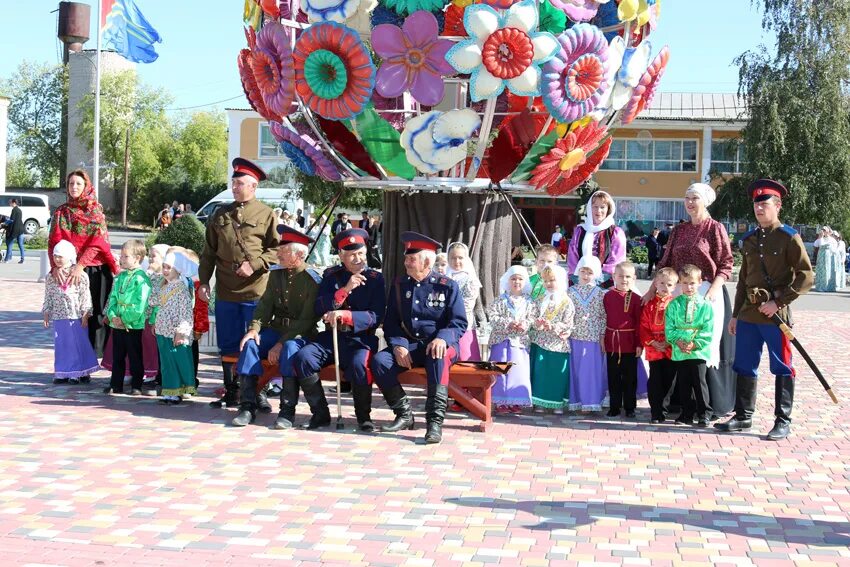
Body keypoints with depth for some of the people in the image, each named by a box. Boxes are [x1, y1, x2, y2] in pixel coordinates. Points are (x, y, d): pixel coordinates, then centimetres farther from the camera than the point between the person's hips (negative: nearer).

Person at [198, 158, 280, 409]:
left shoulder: (266, 214, 0)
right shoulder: (220, 214, 12)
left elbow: (276, 249, -2)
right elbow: (209, 252, 14)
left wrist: (255, 264, -15)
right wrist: (203, 282, 7)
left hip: (255, 292, -4)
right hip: (225, 292, 4)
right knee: (228, 345, 9)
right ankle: (231, 392, 20)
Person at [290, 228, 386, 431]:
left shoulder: (375, 278, 2)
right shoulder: (331, 275, 11)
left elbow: (376, 316, -9)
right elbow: (320, 308, -2)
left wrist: (344, 315, -23)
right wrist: (345, 289, -16)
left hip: (361, 338, -3)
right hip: (331, 336, 3)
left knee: (359, 365, -35)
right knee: (302, 358, -23)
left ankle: (364, 416, -11)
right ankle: (320, 413, -9)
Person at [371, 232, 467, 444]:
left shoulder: (447, 286, -1)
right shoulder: (399, 284, 9)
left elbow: (460, 322, -3)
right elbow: (391, 321, 9)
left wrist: (443, 338, -25)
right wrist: (398, 345, -11)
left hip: (438, 345, -4)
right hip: (409, 345, 4)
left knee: (437, 357, -40)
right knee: (379, 361, -24)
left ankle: (435, 421, -39)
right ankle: (404, 414, -9)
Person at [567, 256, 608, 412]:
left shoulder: (600, 294, 1)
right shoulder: (571, 292, 3)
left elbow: (604, 316, 1)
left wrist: (602, 337, -3)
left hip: (593, 338, -1)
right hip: (574, 337, 1)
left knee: (592, 370, 2)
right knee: (575, 369, 5)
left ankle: (590, 402, 9)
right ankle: (576, 401, 13)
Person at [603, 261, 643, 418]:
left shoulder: (636, 298, -4)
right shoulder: (608, 296, 2)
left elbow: (639, 322, -4)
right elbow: (603, 319, 6)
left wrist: (639, 344, -7)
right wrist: (602, 340, 3)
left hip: (629, 343, -2)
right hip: (611, 342, 2)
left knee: (630, 377, 6)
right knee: (613, 377, 9)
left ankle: (629, 407, 16)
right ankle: (615, 406, 19)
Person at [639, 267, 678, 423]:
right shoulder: (650, 304, 2)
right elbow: (643, 326, 0)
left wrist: (668, 342, -11)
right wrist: (652, 342, -9)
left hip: (671, 349, 0)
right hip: (653, 350, 0)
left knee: (668, 381, 6)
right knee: (655, 381, 1)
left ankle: (662, 408, 20)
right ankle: (656, 413, 6)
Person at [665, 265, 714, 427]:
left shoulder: (705, 305, -1)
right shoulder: (674, 304, 4)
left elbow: (708, 331, -4)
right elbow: (669, 328, 2)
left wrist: (695, 344, -13)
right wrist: (678, 341, -13)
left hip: (698, 350, -2)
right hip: (679, 351, 2)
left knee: (699, 382, -2)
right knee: (683, 383, 9)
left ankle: (704, 413, 9)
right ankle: (687, 413, 19)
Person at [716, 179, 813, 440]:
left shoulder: (789, 238, -6)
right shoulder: (750, 239, 12)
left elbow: (806, 277, -11)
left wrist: (778, 302, -16)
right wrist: (735, 314, 16)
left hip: (776, 315, -6)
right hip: (749, 314, 6)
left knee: (782, 369, 2)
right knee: (744, 367, 10)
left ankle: (783, 421, 10)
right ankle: (743, 416, 21)